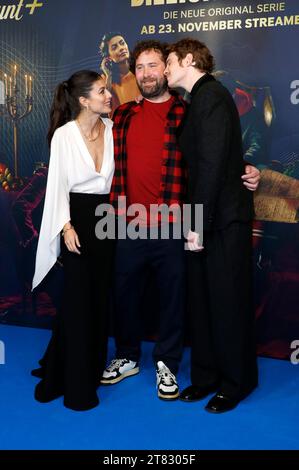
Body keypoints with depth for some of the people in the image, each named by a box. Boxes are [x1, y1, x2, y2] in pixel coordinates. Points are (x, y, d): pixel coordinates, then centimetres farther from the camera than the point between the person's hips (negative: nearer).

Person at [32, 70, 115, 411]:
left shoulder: (112, 129, 1)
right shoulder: (64, 134, -9)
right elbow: (58, 185, -8)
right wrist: (66, 226, -15)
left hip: (107, 215, 4)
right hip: (78, 217, -4)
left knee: (99, 296, 11)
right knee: (78, 299, 0)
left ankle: (93, 367, 28)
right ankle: (75, 383, 15)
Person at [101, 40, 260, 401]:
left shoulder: (187, 114, 1)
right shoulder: (122, 117, 11)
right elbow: (111, 164, 17)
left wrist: (246, 171, -15)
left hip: (172, 228, -3)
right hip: (129, 226, 4)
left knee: (172, 296, 9)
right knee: (125, 294, 14)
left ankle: (167, 364, 28)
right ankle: (127, 357, 35)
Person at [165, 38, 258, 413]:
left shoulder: (212, 96, -13)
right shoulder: (201, 98, 16)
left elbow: (212, 164, -20)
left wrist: (199, 223, -19)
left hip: (224, 220, -9)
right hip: (205, 218, 9)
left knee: (228, 302, 3)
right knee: (202, 299, 14)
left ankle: (236, 382, 19)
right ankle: (206, 375, 27)